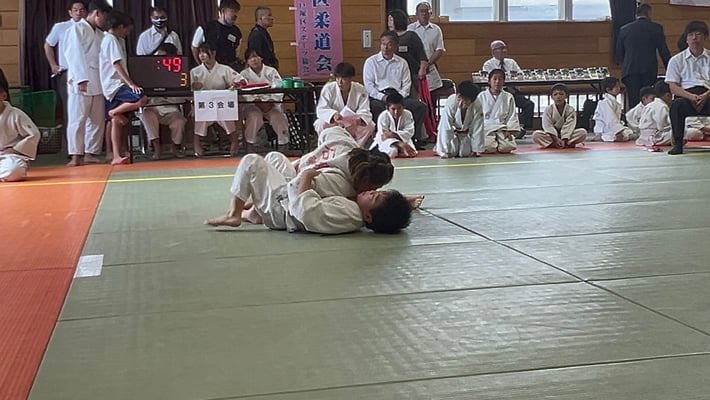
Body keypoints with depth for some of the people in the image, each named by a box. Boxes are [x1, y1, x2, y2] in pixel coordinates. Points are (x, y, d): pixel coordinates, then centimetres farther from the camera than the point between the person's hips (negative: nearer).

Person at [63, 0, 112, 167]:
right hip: (80, 82, -7)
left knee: (97, 120, 7)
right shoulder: (77, 29, -2)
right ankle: (75, 155, -6)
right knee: (77, 119, -7)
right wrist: (81, 79, -19)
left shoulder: (100, 34, 18)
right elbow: (75, 55, -11)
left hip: (98, 82, 7)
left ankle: (91, 152, 14)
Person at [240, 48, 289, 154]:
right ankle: (249, 145, -20)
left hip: (271, 104, 1)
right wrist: (257, 102, -22)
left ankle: (283, 145, -12)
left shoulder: (271, 71, 6)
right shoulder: (244, 74, 7)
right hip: (252, 105, 0)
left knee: (278, 117, -27)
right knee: (254, 117, -33)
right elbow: (244, 93, -7)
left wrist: (270, 102, -20)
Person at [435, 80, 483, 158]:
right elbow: (446, 128, -32)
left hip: (466, 132, 2)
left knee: (465, 153, -5)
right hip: (452, 130, -2)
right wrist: (445, 151, -29)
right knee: (452, 152, -11)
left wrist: (476, 150, -13)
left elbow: (477, 130, -20)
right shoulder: (450, 103, -37)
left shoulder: (477, 107, -32)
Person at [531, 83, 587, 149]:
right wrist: (556, 139, -27)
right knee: (536, 135, -29)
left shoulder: (571, 110, -5)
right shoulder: (548, 110, -6)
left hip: (567, 135, 1)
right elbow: (548, 126, -14)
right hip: (552, 136, 0)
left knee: (583, 132, -24)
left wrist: (564, 140, -28)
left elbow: (569, 127, -14)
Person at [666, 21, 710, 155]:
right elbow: (673, 87, 3)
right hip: (686, 95, 0)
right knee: (677, 105, -35)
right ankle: (677, 144, -26)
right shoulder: (677, 60, 12)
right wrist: (691, 96, -16)